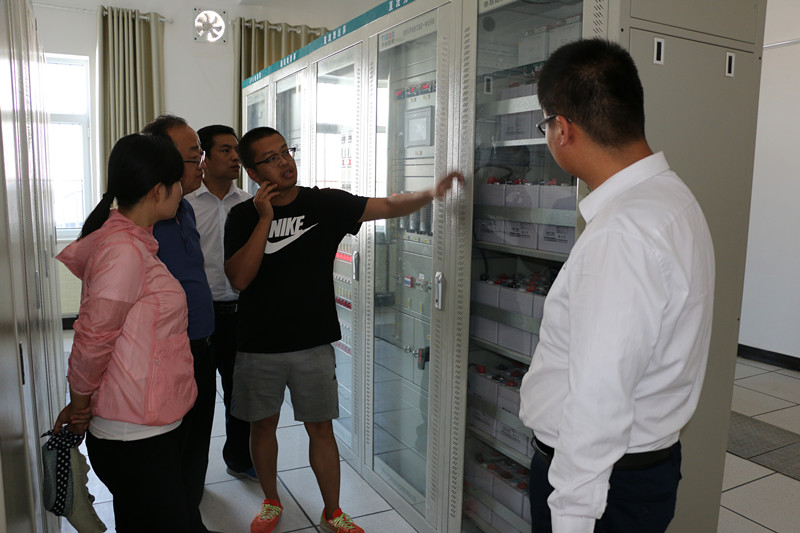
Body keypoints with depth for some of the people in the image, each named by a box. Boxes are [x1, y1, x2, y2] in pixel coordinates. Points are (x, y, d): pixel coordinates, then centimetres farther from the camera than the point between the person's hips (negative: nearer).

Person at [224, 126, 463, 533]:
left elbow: (386, 207, -13)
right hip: (258, 346, 1)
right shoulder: (243, 217, -2)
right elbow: (239, 279, -13)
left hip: (313, 343, -1)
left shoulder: (325, 203, -4)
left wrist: (431, 193, -30)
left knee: (321, 427, 7)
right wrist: (265, 220, -18)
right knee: (262, 424, 15)